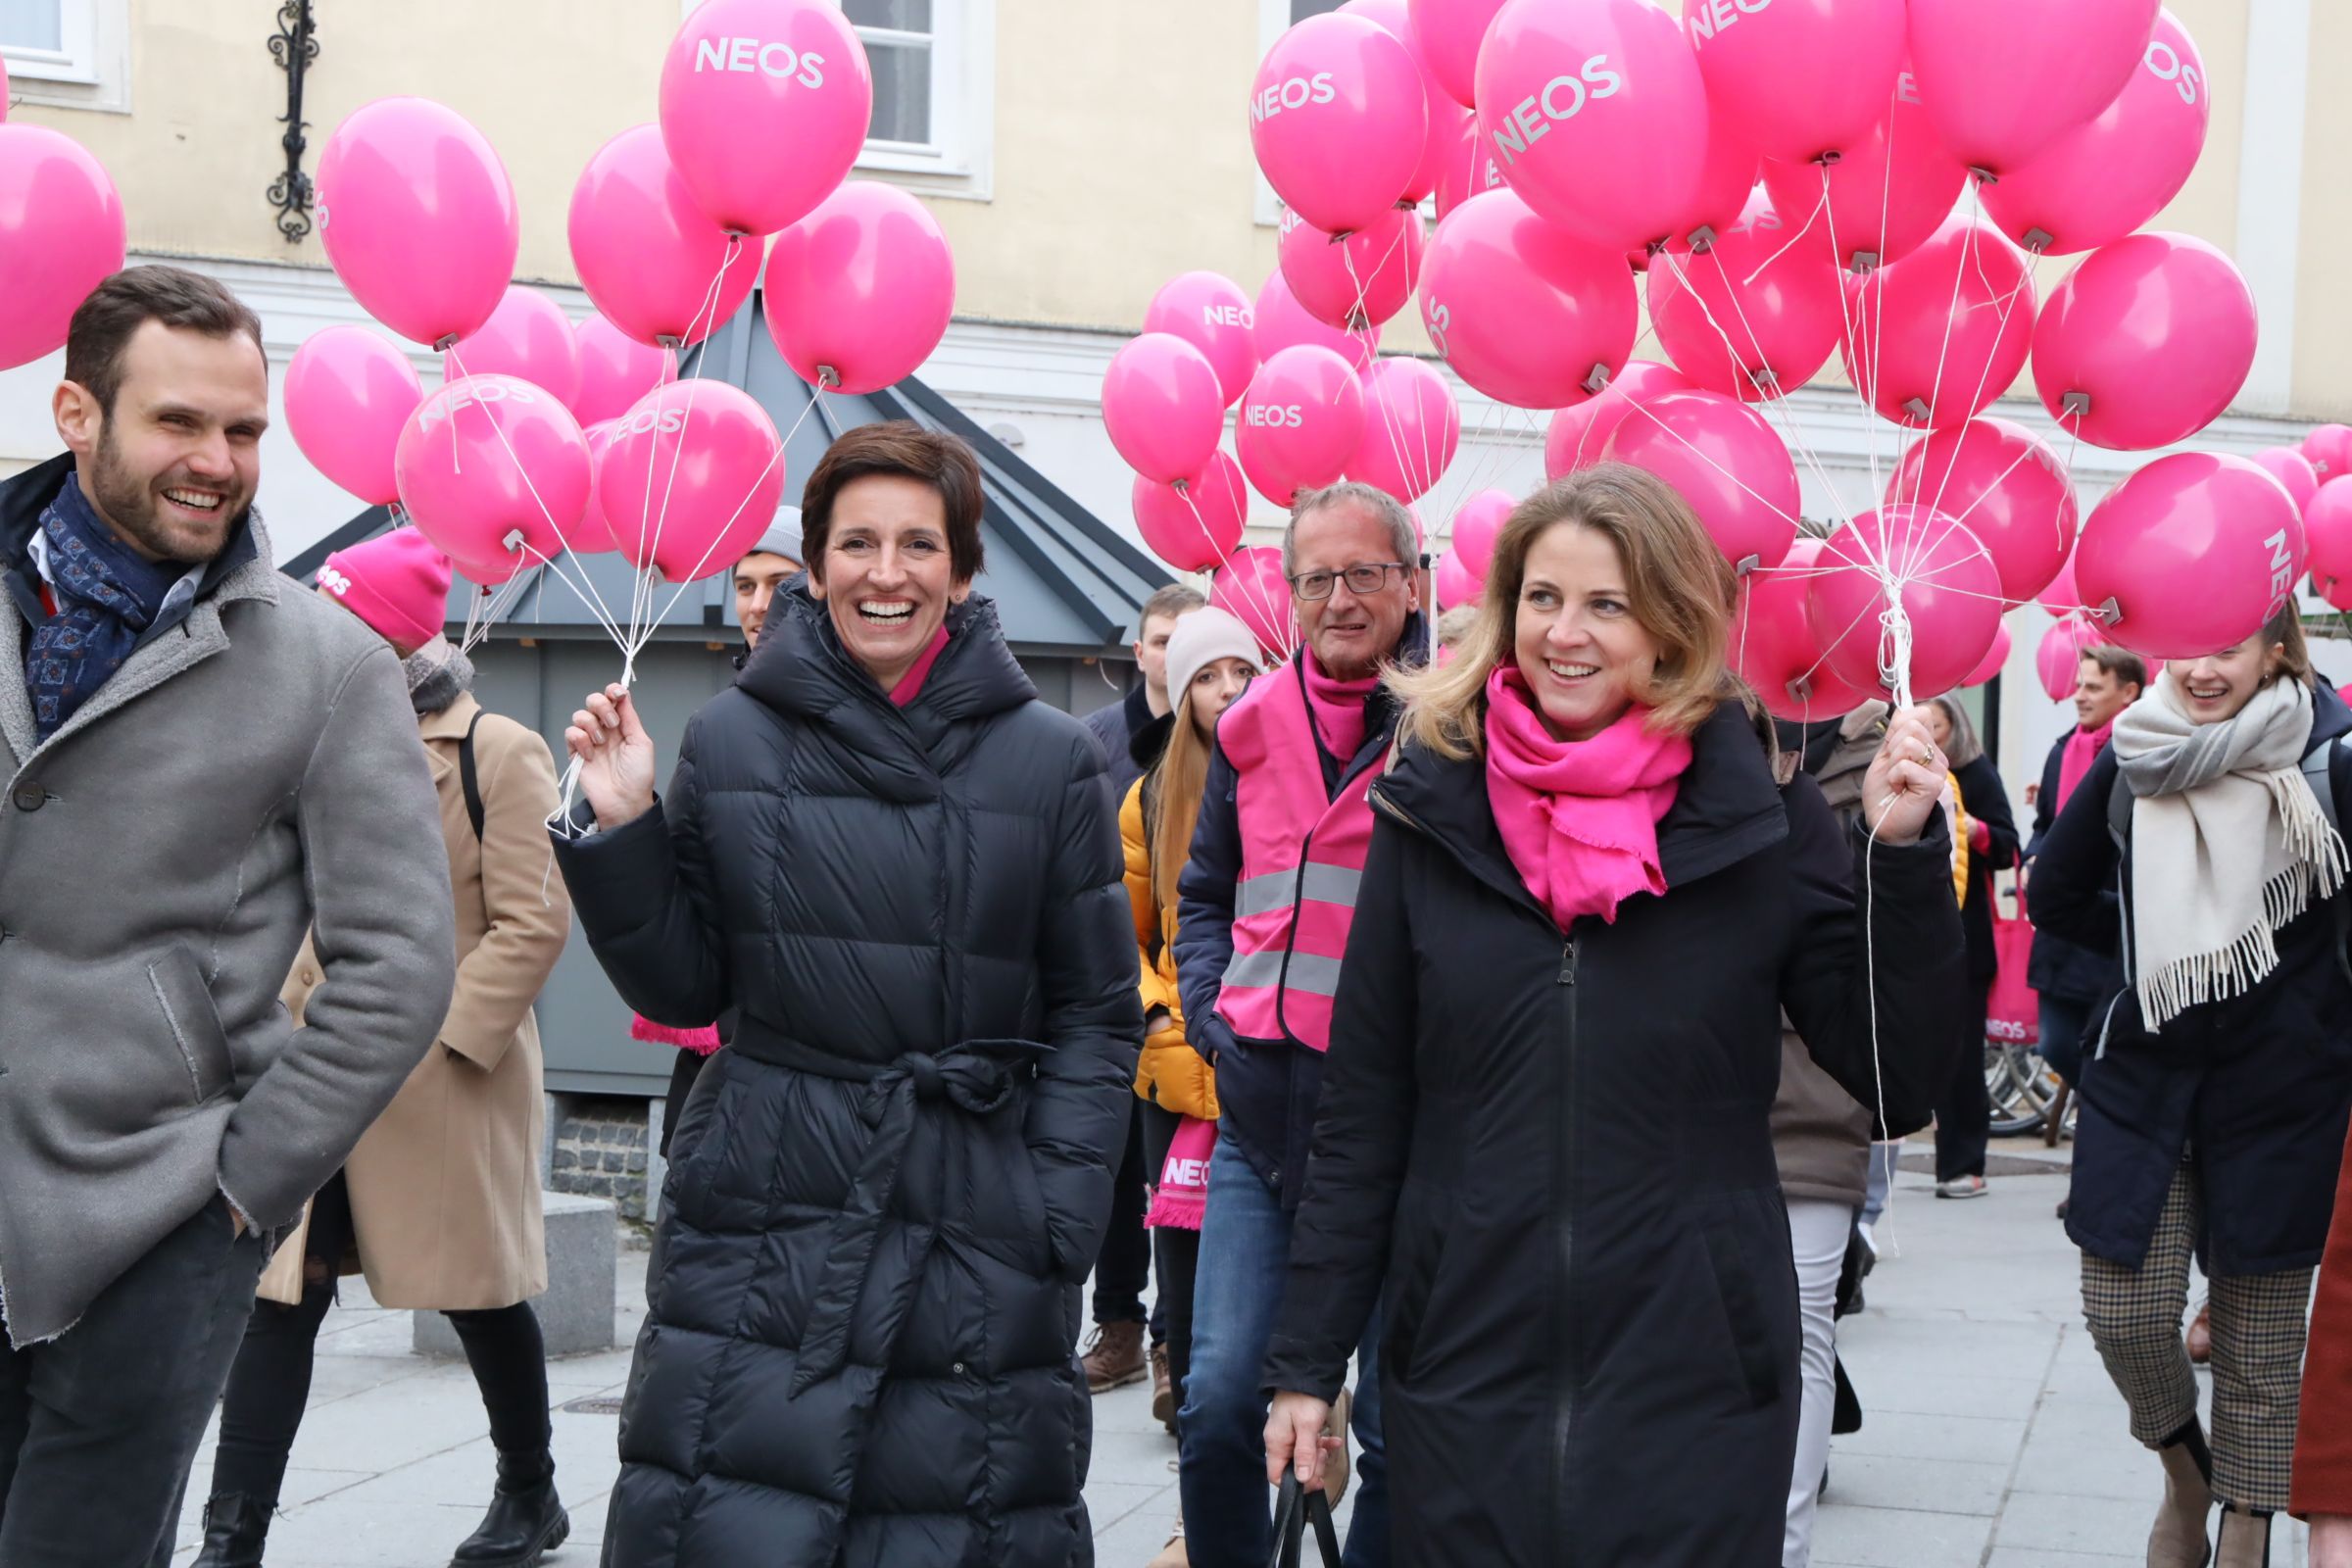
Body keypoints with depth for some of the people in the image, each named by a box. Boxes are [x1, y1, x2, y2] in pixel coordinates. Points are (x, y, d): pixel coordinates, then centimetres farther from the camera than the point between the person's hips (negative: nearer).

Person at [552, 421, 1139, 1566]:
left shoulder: (1051, 762, 2)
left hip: (977, 1251, 0)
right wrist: (622, 833, -5)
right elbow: (680, 988, 8)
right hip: (763, 1226, 0)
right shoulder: (731, 742, 4)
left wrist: (1060, 1217, -4)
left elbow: (1096, 1019, 5)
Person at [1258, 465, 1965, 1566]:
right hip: (1463, 1384, 1)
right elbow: (1362, 1111, 6)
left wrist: (1904, 857, -14)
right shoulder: (1433, 807, 2)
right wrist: (1305, 1358, 4)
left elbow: (1898, 1087, -4)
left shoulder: (1759, 817, -2)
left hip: (1695, 1394, -1)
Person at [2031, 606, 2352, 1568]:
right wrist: (2153, 948, 9)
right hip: (2145, 1074, 3)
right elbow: (2055, 893, 13)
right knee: (2123, 1313, -2)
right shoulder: (2133, 760, 1)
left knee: (2259, 1342, 4)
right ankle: (2186, 1476, 28)